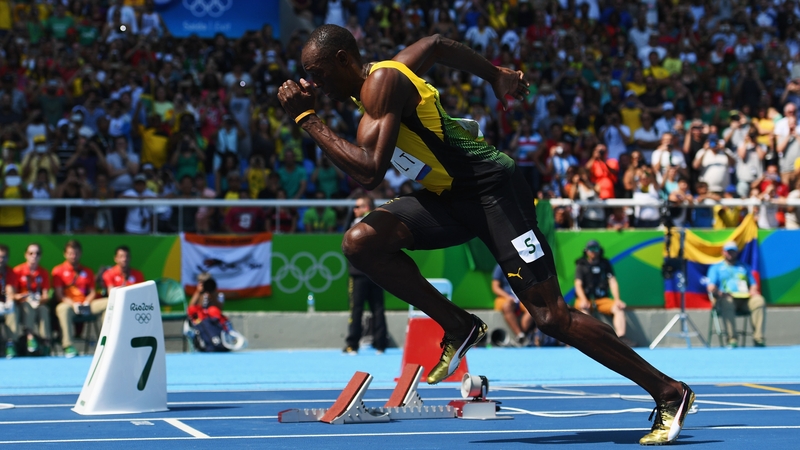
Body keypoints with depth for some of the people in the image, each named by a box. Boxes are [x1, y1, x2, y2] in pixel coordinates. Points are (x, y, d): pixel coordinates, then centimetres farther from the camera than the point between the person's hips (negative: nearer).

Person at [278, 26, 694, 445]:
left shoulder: (383, 81, -17)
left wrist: (307, 118, -20)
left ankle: (669, 393, -2)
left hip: (491, 187, -9)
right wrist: (497, 75, 27)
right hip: (447, 197, 9)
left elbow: (369, 172, -26)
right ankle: (459, 328, 2)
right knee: (361, 242, -11)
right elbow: (436, 44, 26)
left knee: (551, 316, -12)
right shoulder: (374, 82, 11)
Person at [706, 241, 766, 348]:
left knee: (759, 301, -32)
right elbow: (711, 287, 8)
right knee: (726, 303, -40)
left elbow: (753, 285, 23)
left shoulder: (744, 267, 32)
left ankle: (758, 339, -38)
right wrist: (717, 292, -15)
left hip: (745, 298, 2)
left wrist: (753, 290, -2)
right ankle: (732, 340, -45)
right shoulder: (716, 268, 23)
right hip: (728, 297, -2)